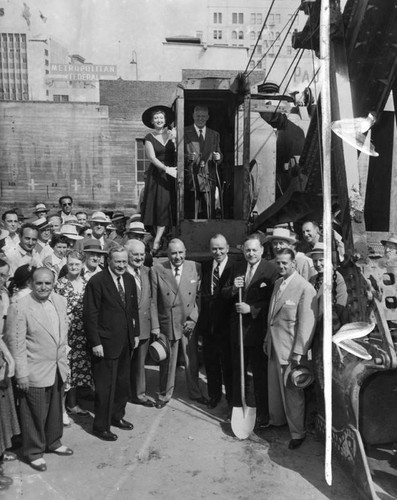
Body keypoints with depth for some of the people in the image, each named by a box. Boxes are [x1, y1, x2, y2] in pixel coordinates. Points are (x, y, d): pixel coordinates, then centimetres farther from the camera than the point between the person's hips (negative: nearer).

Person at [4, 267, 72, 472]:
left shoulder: (60, 301, 3)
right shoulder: (19, 308, -17)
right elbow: (16, 344, -15)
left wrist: (64, 362, 10)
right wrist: (21, 374, -14)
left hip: (57, 369, 6)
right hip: (35, 372, -6)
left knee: (55, 410, 19)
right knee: (35, 414, 8)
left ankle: (53, 442, 40)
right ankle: (33, 452, 29)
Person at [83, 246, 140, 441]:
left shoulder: (129, 280, 6)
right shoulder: (97, 282, -15)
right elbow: (90, 314, -14)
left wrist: (136, 333, 12)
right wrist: (95, 343, -15)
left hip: (125, 341, 7)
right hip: (106, 343, -6)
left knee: (123, 383, 16)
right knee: (105, 386, 4)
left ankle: (117, 416, 35)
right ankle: (101, 426, 20)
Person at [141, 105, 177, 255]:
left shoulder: (171, 135, 8)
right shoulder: (149, 137, 2)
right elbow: (152, 157, -10)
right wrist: (167, 169, -21)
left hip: (171, 175, 1)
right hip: (156, 175, -1)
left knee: (166, 206, -7)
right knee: (155, 206, -1)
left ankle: (156, 242, -7)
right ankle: (159, 239, 10)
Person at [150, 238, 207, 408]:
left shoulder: (196, 268, -4)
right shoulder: (157, 271, -9)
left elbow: (200, 296, 1)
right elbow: (153, 301, -6)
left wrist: (194, 318, -7)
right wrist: (155, 326, -7)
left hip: (190, 323, 1)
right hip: (167, 323, -1)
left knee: (192, 360, 13)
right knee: (167, 362, 12)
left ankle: (195, 393, 35)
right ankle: (165, 395, 34)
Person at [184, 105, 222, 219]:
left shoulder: (214, 135, 17)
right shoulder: (185, 132, 6)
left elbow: (219, 155, 18)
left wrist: (218, 157, -6)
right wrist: (187, 157, -18)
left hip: (209, 180, 3)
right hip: (191, 178, -3)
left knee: (209, 215, 2)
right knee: (190, 215, -6)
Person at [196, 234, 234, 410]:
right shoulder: (204, 267, 4)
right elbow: (203, 294, 6)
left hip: (226, 325, -4)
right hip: (207, 323, 5)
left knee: (228, 363, 9)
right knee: (210, 363, 17)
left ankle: (231, 398, 28)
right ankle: (214, 395, 36)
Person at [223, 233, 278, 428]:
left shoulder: (271, 269, -11)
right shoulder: (237, 268, 6)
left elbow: (272, 300, -15)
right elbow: (224, 293, 9)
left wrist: (251, 309, -20)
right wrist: (233, 289, -11)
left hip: (258, 329, -5)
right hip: (238, 328, 5)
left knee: (260, 373, 7)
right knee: (237, 370, 17)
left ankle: (262, 414, 22)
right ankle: (237, 407, 34)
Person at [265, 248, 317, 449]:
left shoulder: (305, 288, -17)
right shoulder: (277, 283, 9)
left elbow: (307, 323, -18)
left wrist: (299, 352, -19)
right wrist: (268, 339, 16)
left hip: (291, 348, -7)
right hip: (274, 345, 8)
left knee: (292, 391, 4)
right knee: (274, 386, 19)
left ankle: (297, 432, 20)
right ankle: (277, 419, 38)